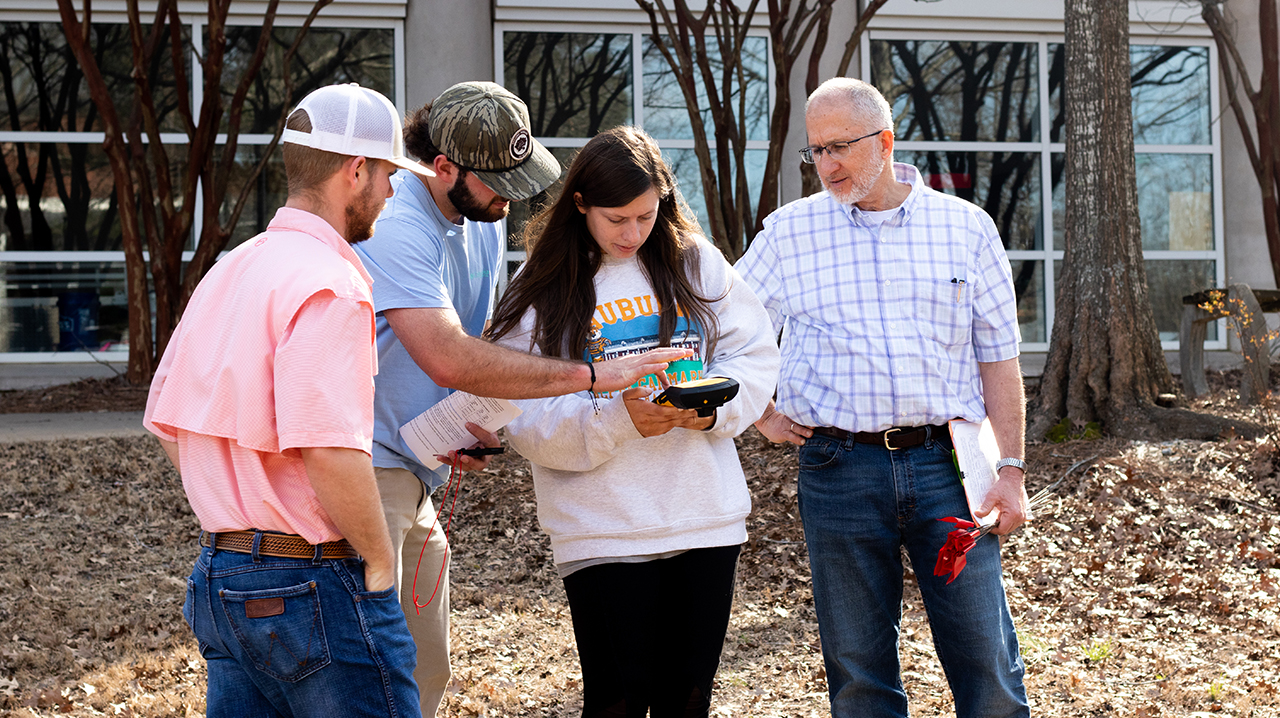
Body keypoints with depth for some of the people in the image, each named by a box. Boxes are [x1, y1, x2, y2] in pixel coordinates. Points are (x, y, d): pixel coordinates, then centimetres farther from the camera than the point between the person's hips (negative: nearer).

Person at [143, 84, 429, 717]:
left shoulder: (229, 271, 12)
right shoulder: (330, 284, -16)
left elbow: (164, 421, 17)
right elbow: (328, 447, -25)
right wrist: (380, 558, -14)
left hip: (221, 571, 9)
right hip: (314, 584, -9)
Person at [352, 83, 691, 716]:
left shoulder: (483, 219, 11)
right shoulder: (395, 225, -20)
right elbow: (448, 357, -31)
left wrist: (467, 422, 3)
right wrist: (592, 375, -29)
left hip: (412, 479, 9)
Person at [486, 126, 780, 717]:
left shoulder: (696, 264, 5)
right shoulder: (542, 293, -3)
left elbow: (754, 356, 6)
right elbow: (527, 420, -8)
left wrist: (712, 407, -15)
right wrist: (619, 417, -23)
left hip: (708, 517, 3)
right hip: (604, 530, -3)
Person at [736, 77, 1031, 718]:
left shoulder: (965, 226, 6)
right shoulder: (789, 232, 6)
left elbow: (998, 356, 6)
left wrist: (1011, 470, 1)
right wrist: (763, 418, 7)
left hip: (945, 464, 0)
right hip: (839, 468, 1)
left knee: (988, 664, 0)